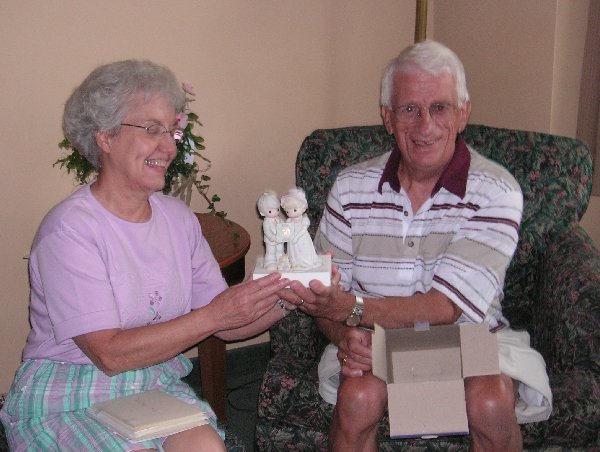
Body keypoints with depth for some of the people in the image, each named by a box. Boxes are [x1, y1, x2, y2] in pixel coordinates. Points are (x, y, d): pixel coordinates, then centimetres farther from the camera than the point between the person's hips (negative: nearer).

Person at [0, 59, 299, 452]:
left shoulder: (179, 218, 6)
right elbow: (110, 353, -20)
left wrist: (285, 299, -14)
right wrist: (214, 315, -24)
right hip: (68, 402, -4)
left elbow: (225, 326, 4)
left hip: (157, 388, 5)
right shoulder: (69, 229, -15)